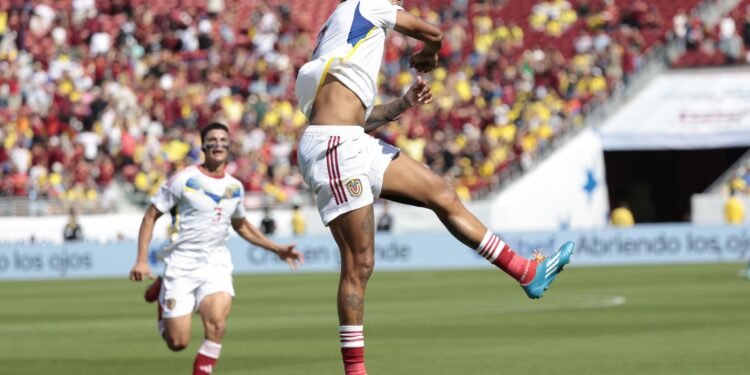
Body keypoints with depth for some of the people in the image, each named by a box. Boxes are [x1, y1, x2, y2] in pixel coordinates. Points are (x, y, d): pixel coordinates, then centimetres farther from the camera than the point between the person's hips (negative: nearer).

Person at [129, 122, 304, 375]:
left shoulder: (235, 187, 9)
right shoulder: (184, 180, -6)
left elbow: (241, 225, 28)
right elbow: (151, 216, -2)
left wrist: (277, 249, 23)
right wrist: (142, 260, -11)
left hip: (216, 266, 3)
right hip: (181, 266, -3)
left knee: (216, 324, -25)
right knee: (178, 342, -3)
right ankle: (161, 293, 28)